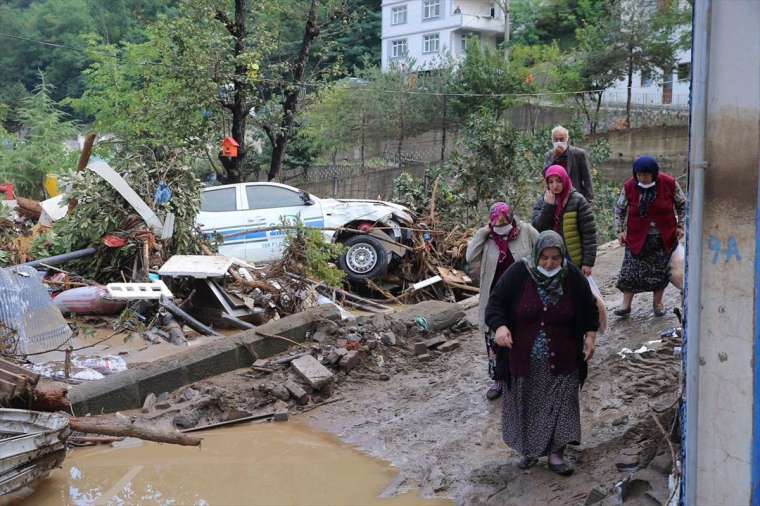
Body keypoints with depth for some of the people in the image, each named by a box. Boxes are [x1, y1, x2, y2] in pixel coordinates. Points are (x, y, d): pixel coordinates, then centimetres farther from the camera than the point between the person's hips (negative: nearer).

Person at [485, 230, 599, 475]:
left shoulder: (573, 277, -5)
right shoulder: (517, 274, -11)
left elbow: (589, 309, 10)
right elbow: (495, 303, -9)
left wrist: (590, 335, 0)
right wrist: (499, 327, -27)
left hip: (561, 363, 1)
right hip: (524, 361, 0)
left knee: (561, 405, 2)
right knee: (526, 405, 11)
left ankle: (556, 453, 15)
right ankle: (529, 450, 28)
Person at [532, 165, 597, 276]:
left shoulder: (577, 200, -8)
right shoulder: (542, 201, 3)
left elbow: (589, 233, -9)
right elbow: (537, 228, -9)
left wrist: (588, 262, -13)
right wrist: (548, 206, -18)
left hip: (573, 261, -3)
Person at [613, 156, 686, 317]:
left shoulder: (669, 183, -9)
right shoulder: (629, 186, -8)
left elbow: (682, 204, 6)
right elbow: (619, 209, 5)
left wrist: (680, 225, 0)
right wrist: (620, 230, -2)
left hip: (663, 237, 0)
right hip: (637, 237, 0)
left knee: (661, 270, 7)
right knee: (631, 270, -3)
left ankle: (657, 302, 24)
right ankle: (626, 304, 6)